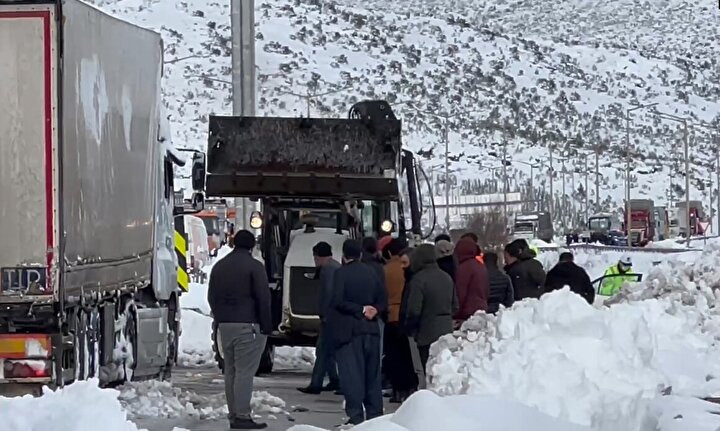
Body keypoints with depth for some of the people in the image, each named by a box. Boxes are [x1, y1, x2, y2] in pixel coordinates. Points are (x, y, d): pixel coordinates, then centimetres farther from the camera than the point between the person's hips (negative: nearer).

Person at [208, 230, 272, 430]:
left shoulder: (219, 266, 14)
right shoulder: (254, 266, -8)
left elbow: (212, 297, 18)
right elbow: (263, 298, -10)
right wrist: (266, 325, -4)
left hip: (225, 326, 7)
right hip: (248, 326, -7)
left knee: (231, 371, 10)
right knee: (245, 371, -9)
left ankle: (234, 414, 12)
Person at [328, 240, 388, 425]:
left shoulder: (341, 273, -7)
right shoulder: (371, 273, 10)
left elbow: (337, 301, -16)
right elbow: (383, 301, 10)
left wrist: (361, 310, -10)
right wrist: (374, 311, -5)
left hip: (348, 330, -5)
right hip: (371, 329, 5)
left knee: (351, 373, -5)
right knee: (372, 373, 11)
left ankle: (356, 415, -9)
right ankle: (374, 414, 13)